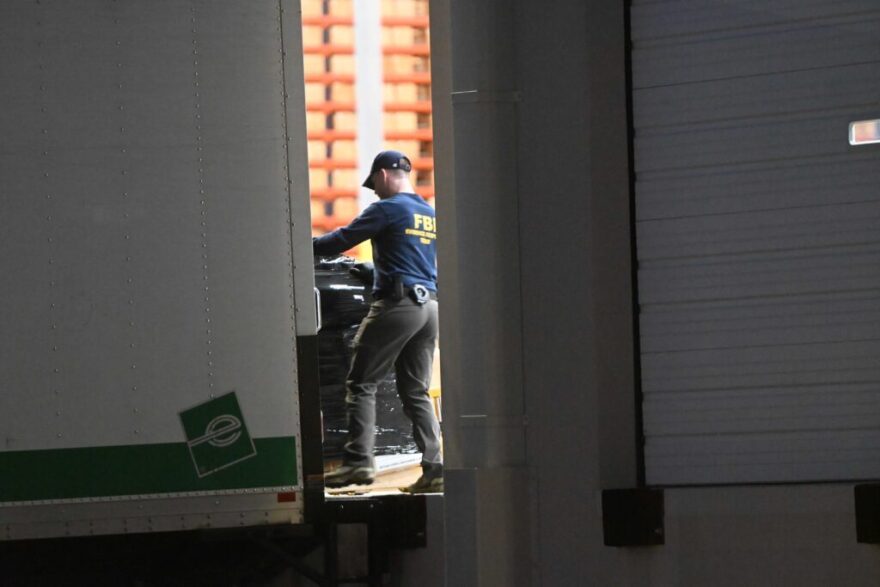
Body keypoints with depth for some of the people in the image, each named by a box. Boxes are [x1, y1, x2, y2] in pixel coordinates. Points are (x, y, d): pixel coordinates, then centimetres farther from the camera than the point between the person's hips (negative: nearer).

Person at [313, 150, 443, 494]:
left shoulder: (388, 209, -5)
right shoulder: (431, 215, 18)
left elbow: (343, 240, -6)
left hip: (397, 305, -7)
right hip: (429, 307, 7)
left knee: (361, 385, -3)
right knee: (416, 392, 10)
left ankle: (359, 461, -13)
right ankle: (434, 467, 0)